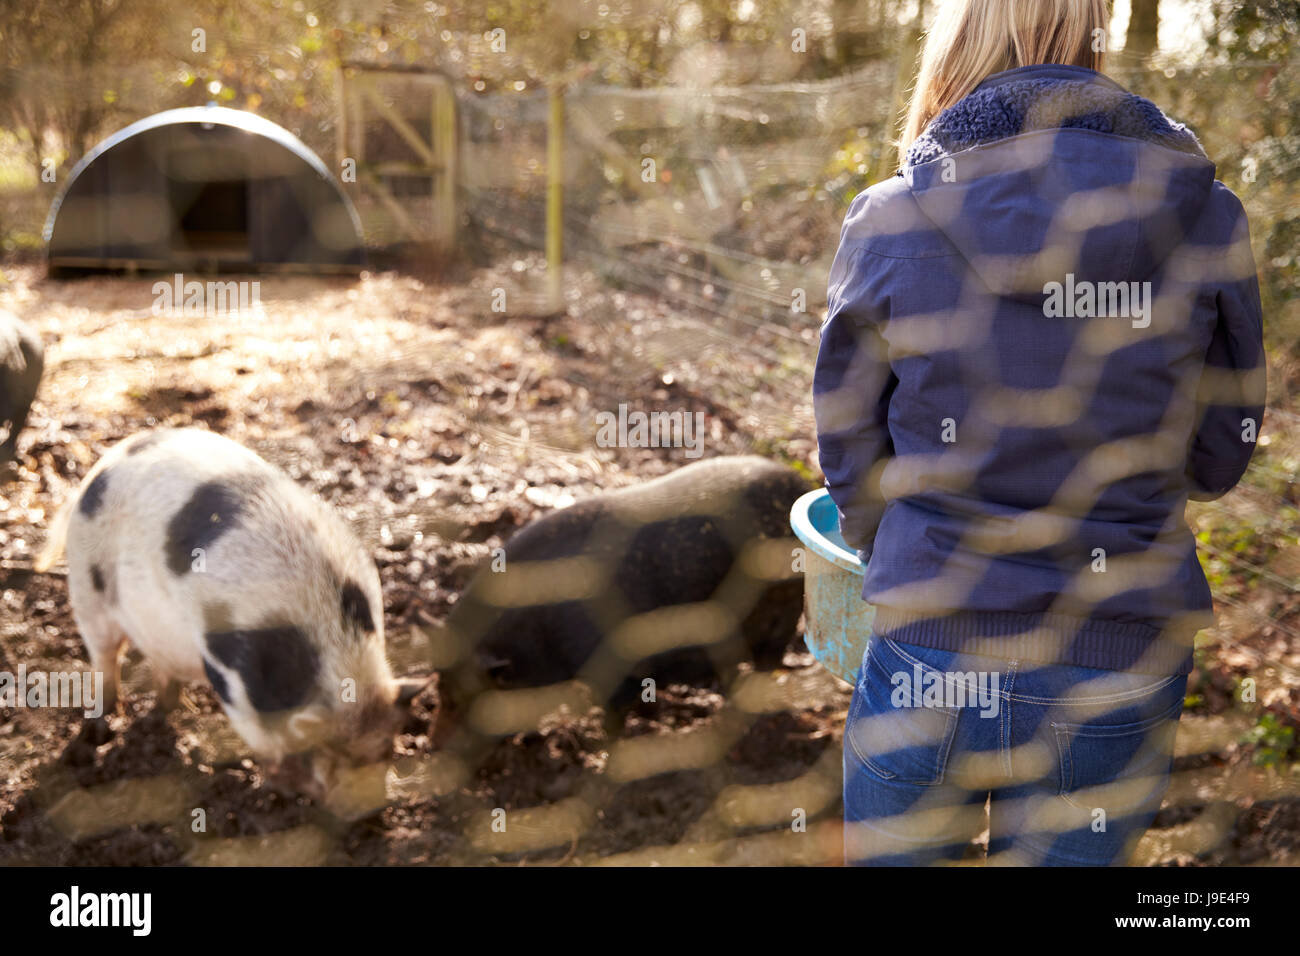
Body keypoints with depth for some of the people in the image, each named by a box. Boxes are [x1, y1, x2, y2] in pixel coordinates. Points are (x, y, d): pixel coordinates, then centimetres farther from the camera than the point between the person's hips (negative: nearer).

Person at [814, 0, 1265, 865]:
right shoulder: (1201, 218, -6)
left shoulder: (889, 223, -9)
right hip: (1121, 676, 1)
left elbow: (851, 460, 1)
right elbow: (1217, 460, 4)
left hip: (933, 667, -1)